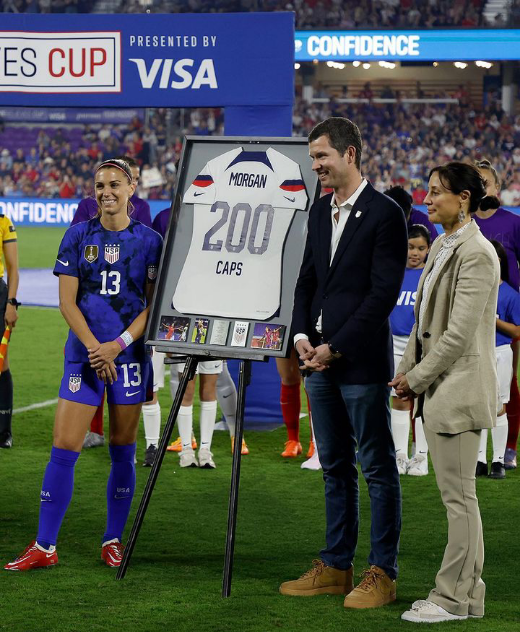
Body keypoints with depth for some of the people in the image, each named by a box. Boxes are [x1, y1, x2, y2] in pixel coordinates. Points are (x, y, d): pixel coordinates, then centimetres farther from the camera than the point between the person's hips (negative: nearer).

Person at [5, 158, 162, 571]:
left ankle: (113, 541, 18)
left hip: (130, 354, 0)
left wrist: (118, 344, -12)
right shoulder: (78, 237, 4)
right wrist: (94, 347, -12)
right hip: (84, 353, 0)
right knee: (64, 447, -5)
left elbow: (154, 305, 0)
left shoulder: (150, 241, 2)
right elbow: (67, 300, 0)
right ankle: (44, 547, 1)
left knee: (123, 450, 5)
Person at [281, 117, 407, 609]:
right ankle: (336, 567, 22)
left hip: (361, 361, -8)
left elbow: (384, 292, -14)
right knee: (334, 467, 14)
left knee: (377, 468, 0)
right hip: (319, 360, 8)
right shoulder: (320, 211, 14)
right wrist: (302, 336, 1)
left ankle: (382, 574, 5)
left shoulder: (384, 214, -10)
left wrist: (335, 347, -14)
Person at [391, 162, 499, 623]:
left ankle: (455, 598, 2)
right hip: (437, 388, 10)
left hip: (459, 387, -10)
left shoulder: (476, 253, -16)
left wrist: (417, 378, -13)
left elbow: (460, 333, -20)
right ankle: (468, 591, 20)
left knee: (458, 494, -4)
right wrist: (407, 371, 9)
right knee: (457, 494, 13)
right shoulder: (442, 246, 14)